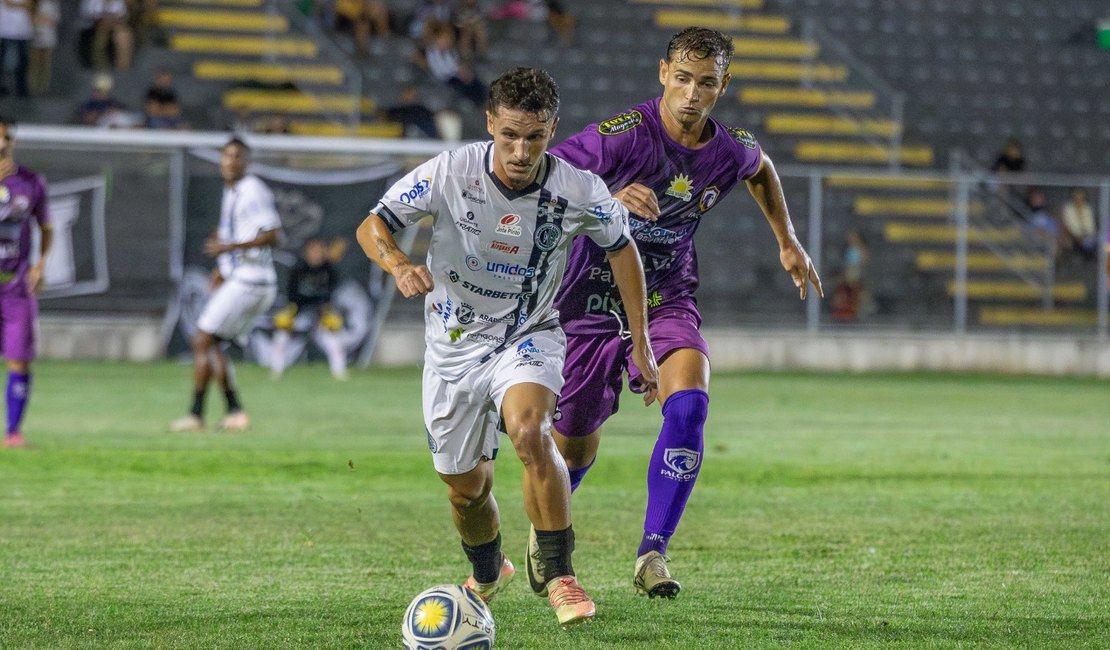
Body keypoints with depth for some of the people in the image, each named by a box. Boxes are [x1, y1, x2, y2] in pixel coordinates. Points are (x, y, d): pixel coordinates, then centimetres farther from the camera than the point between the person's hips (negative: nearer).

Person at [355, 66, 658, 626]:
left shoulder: (578, 192, -18)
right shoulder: (449, 173, -20)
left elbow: (620, 247, 1)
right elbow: (372, 226, -13)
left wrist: (640, 342, 3)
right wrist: (399, 265, -36)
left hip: (528, 335, -1)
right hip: (454, 343, 2)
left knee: (528, 430, -33)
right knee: (464, 486, 11)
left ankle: (559, 575, -20)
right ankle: (487, 574, 45)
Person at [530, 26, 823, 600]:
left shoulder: (732, 152, -7)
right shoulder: (625, 135, -22)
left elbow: (760, 169, 19)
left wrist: (788, 243, 20)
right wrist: (609, 197, -39)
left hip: (666, 300, 3)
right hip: (592, 300, -3)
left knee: (689, 404, -27)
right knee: (574, 449, 8)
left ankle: (652, 553, -20)